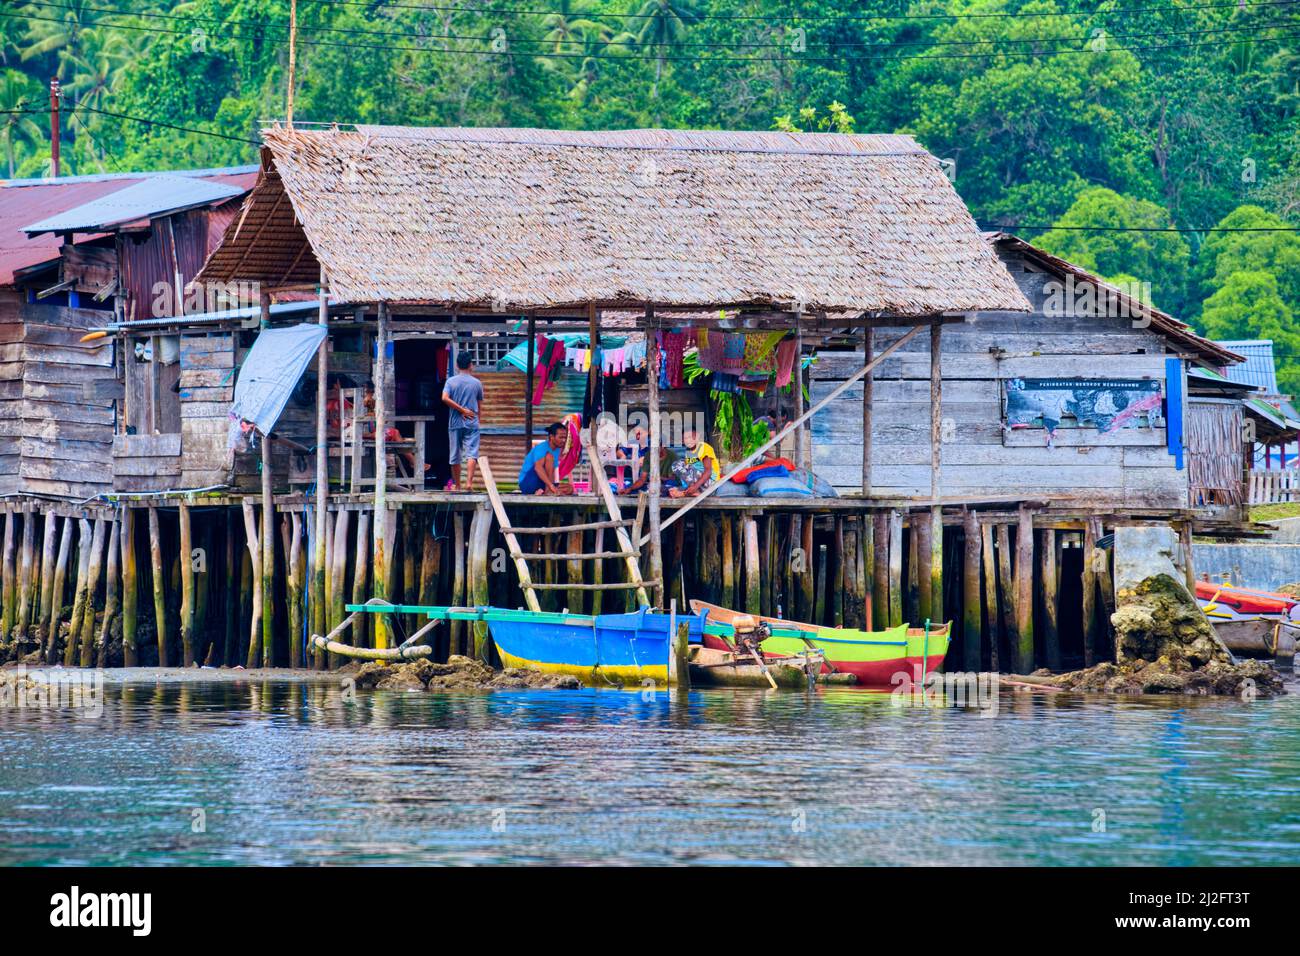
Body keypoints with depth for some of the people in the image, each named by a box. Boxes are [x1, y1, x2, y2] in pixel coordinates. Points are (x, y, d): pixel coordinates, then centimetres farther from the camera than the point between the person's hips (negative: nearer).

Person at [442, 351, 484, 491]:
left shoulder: (451, 381, 0)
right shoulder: (476, 383, 2)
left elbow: (445, 398, -14)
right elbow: (479, 404, 10)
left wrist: (461, 410, -9)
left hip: (455, 423, 1)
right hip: (472, 423, -1)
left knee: (455, 456, 9)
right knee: (471, 454, -7)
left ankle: (458, 486, 15)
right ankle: (469, 482, -24)